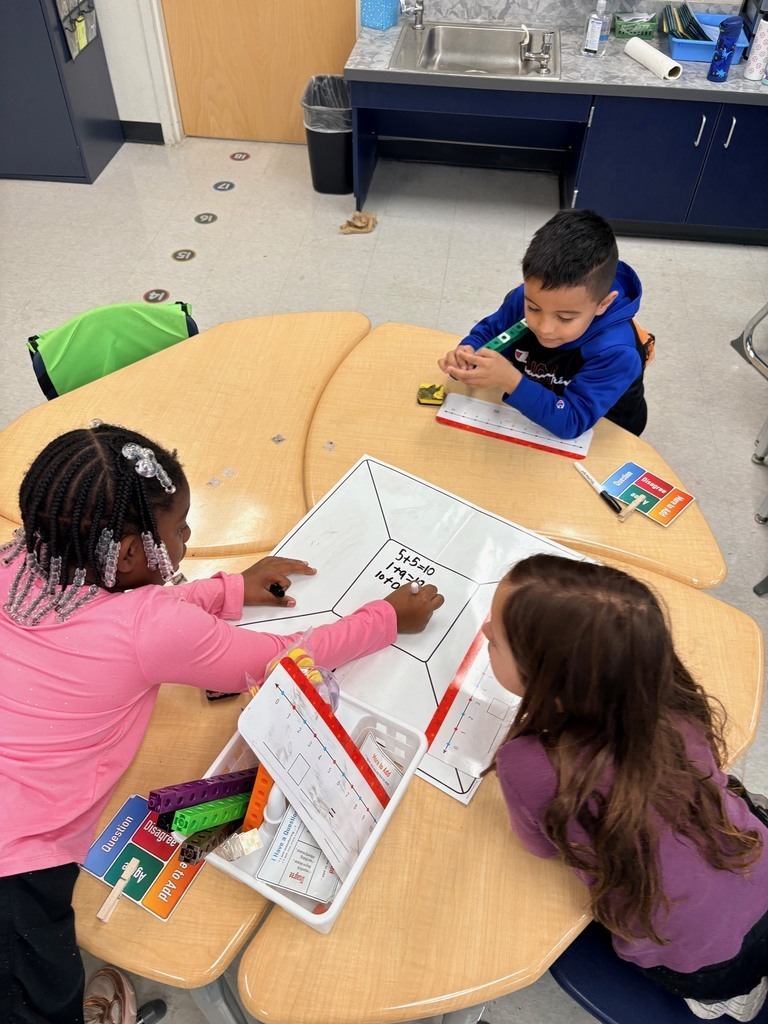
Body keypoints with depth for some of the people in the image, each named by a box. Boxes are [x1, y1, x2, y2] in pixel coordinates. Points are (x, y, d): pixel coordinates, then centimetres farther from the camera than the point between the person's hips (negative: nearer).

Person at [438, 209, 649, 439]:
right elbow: (490, 330, 0)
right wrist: (467, 354, -22)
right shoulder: (529, 297, -15)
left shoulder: (614, 351, -30)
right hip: (523, 419, 4)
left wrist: (511, 381, -41)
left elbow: (572, 422, -31)